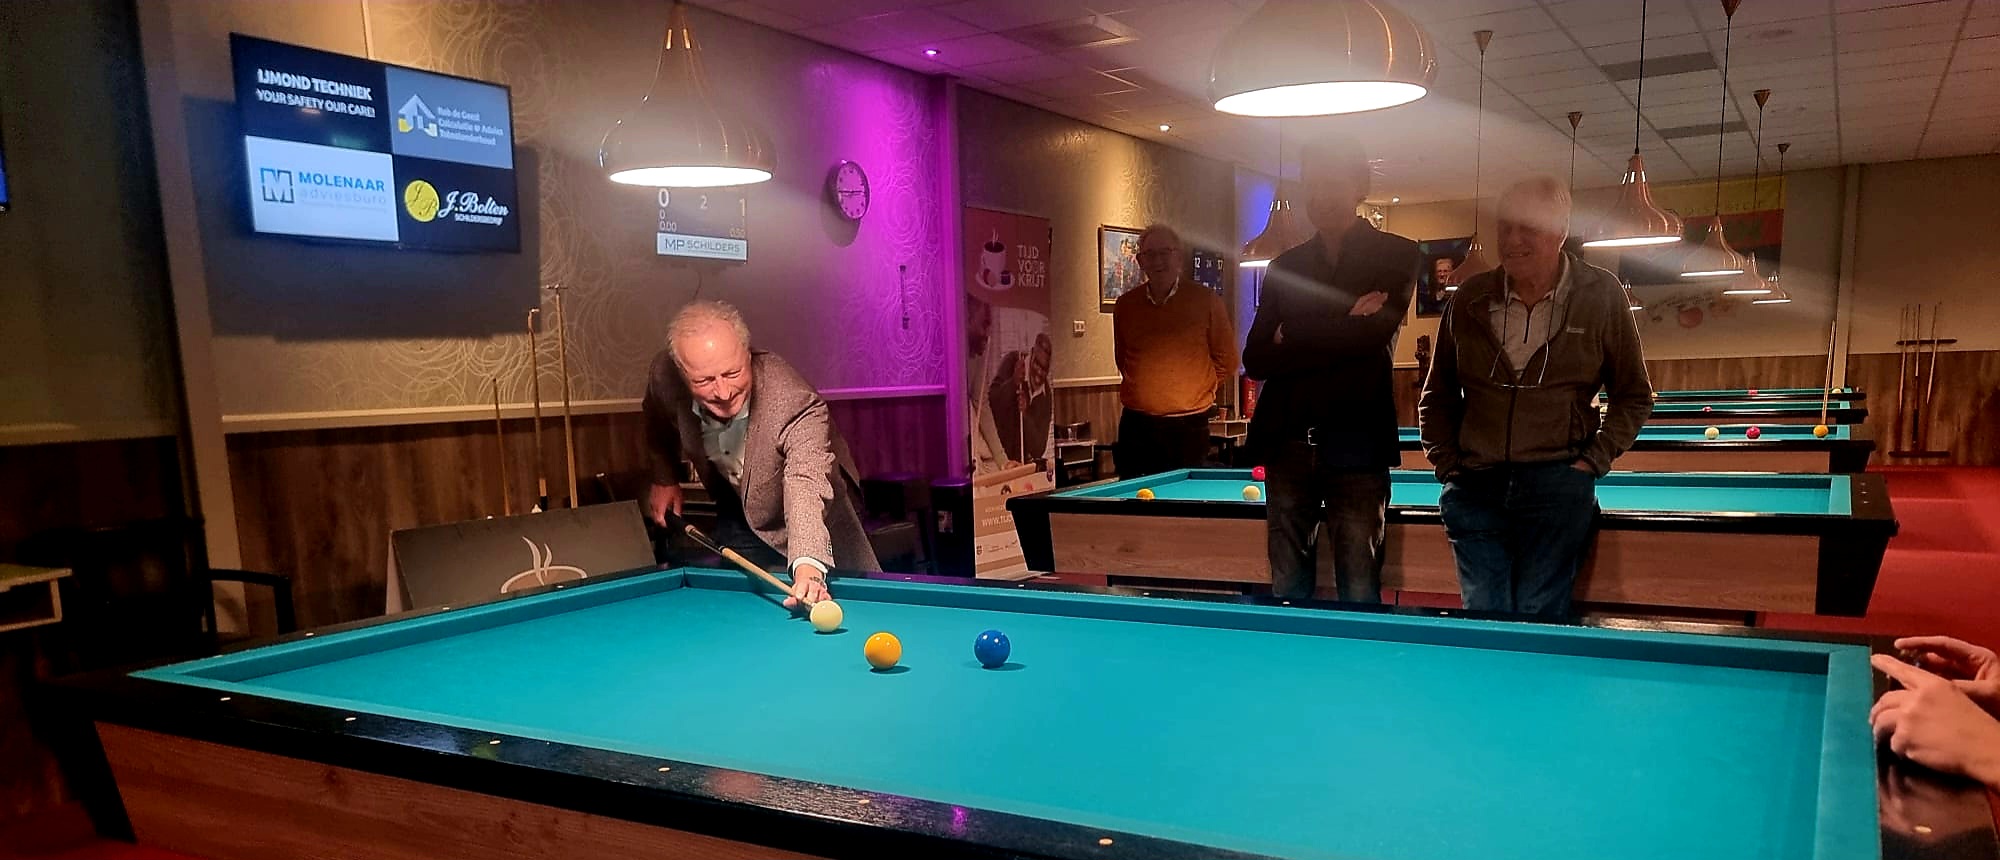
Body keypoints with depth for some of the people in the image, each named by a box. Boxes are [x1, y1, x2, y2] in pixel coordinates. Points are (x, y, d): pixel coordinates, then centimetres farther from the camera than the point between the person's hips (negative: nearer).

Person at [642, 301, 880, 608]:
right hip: (735, 512, 4)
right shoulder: (665, 375, -24)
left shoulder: (794, 403, -42)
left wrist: (808, 567, -74)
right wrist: (664, 478, -1)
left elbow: (806, 482, -58)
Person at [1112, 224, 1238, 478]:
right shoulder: (1125, 304, 5)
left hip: (1189, 427, -2)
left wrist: (1199, 392, 8)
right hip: (1137, 427, 2)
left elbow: (1226, 360, 7)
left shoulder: (1206, 301, -2)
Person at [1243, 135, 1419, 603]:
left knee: (1360, 592, -2)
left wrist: (1292, 344, -3)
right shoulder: (1285, 266, 15)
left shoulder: (1397, 256, 4)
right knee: (1287, 587, 6)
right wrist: (1343, 331, -6)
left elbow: (1375, 335, -13)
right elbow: (1255, 359, 4)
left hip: (1356, 442, -3)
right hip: (1286, 440, 4)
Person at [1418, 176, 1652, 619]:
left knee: (1540, 617, -4)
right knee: (1483, 618, 0)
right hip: (1474, 485, 2)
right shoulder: (1470, 299, 6)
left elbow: (1634, 396, 10)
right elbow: (1438, 395, 16)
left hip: (1558, 482, -2)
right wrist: (1447, 462, 5)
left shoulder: (1601, 295, 2)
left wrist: (1594, 460, -2)